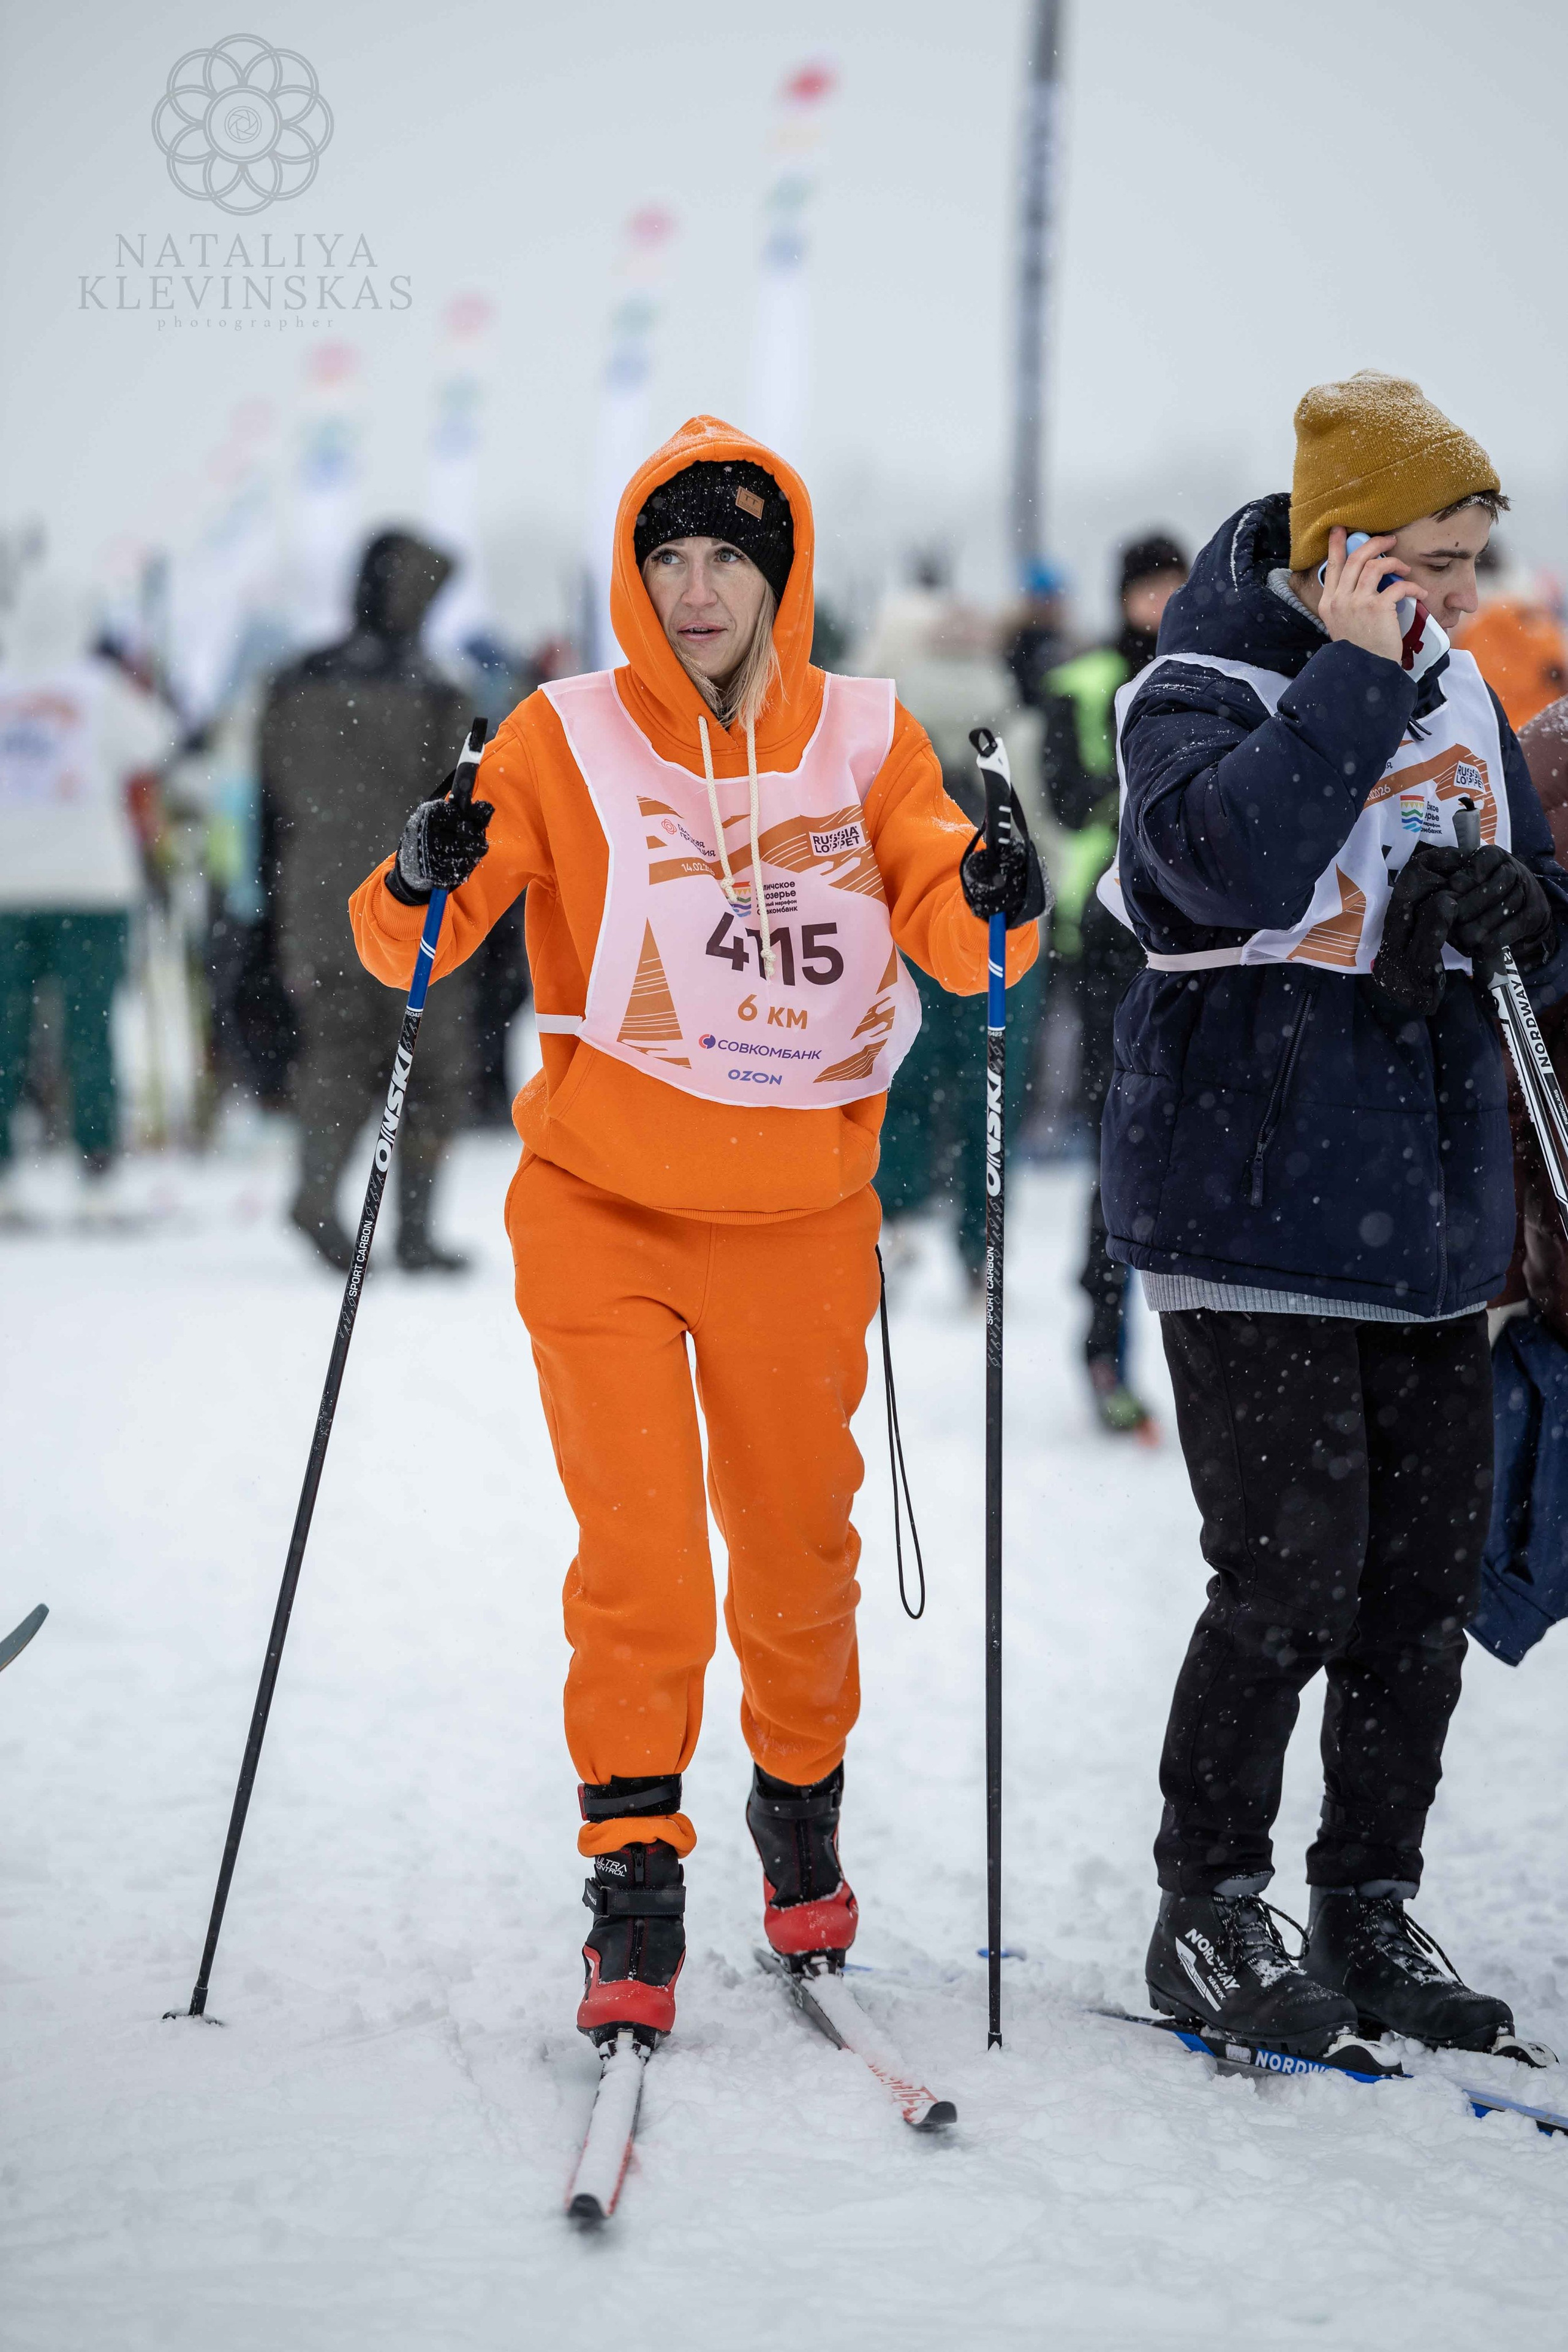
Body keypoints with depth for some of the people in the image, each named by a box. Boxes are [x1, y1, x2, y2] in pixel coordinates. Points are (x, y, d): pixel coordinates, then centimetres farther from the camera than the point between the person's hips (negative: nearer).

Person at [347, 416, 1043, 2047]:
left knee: (796, 1545, 14)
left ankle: (801, 1804, 38)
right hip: (603, 1209, -2)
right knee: (639, 1555, -11)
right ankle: (634, 1873, -2)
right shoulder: (566, 742, -5)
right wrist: (423, 886, -29)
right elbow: (416, 940, -7)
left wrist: (989, 906, -29)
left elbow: (946, 930, -8)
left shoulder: (864, 740, 0)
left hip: (799, 1220, 2)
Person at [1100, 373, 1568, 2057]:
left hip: (1427, 1221, 7)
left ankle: (1369, 1916, 19)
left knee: (1425, 1584, 8)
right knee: (1293, 1574, -11)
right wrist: (1354, 680, -22)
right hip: (1256, 1209, -7)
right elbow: (1235, 866, -28)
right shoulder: (1198, 695, -7)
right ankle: (1207, 1919, 4)